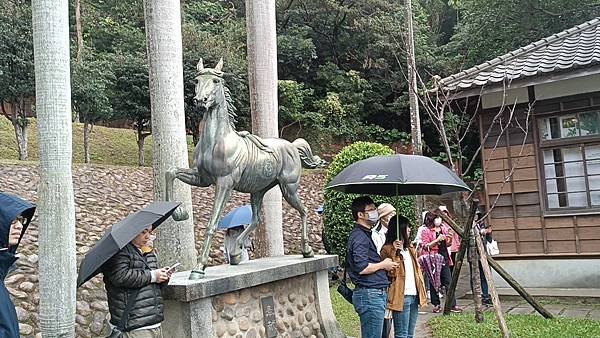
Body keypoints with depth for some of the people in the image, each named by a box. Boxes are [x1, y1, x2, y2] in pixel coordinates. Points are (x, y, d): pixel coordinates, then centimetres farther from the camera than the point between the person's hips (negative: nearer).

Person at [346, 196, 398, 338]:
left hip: (376, 294, 10)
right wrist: (383, 265, -8)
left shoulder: (365, 234, 19)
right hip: (370, 295, -10)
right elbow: (361, 268, -24)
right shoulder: (359, 237, -14)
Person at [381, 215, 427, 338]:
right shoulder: (388, 249, -8)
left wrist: (423, 293, 15)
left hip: (414, 295, 8)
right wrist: (393, 251, -25)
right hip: (401, 297, -8)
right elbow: (388, 272, -19)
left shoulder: (410, 248, 17)